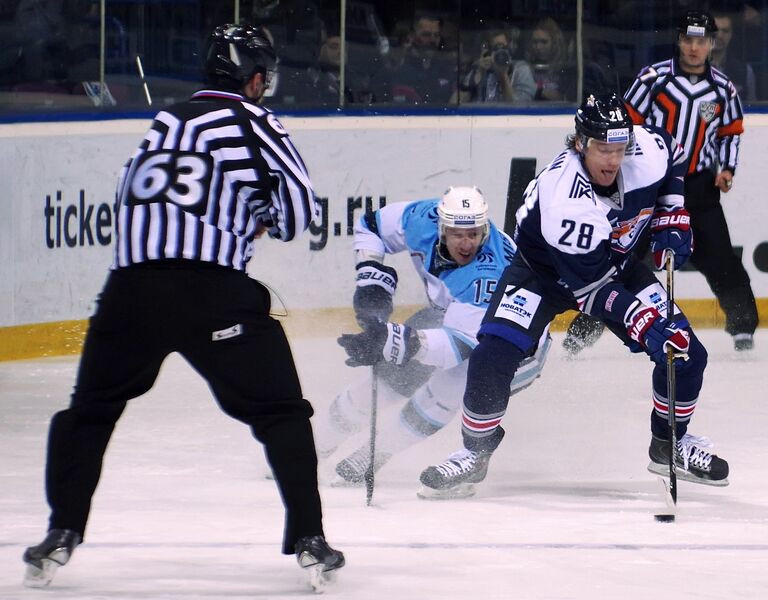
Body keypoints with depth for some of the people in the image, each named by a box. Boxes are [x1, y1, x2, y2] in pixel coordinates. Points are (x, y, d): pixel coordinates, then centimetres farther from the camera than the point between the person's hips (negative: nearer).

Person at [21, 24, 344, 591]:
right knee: (281, 413, 9)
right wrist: (269, 221, 20)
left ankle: (61, 535, 13)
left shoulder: (164, 123, 20)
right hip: (214, 292, -4)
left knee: (89, 411, 21)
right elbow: (298, 203, -3)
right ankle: (308, 539, 3)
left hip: (130, 288, 4)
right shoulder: (253, 122, 4)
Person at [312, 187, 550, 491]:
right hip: (448, 312, 6)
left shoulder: (489, 274, -41)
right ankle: (316, 442, 22)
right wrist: (372, 279, -19)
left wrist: (393, 340, -60)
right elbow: (371, 225, -4)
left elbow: (460, 344, -48)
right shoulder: (425, 220, -24)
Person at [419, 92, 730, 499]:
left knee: (686, 353, -4)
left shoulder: (648, 149, -24)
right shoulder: (562, 200, -39)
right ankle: (475, 452, -1)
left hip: (617, 263, 5)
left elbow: (675, 157, 5)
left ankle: (670, 445, 20)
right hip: (545, 269, -5)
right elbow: (590, 288, -34)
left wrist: (672, 216, -2)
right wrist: (641, 322, -42)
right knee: (492, 357, -23)